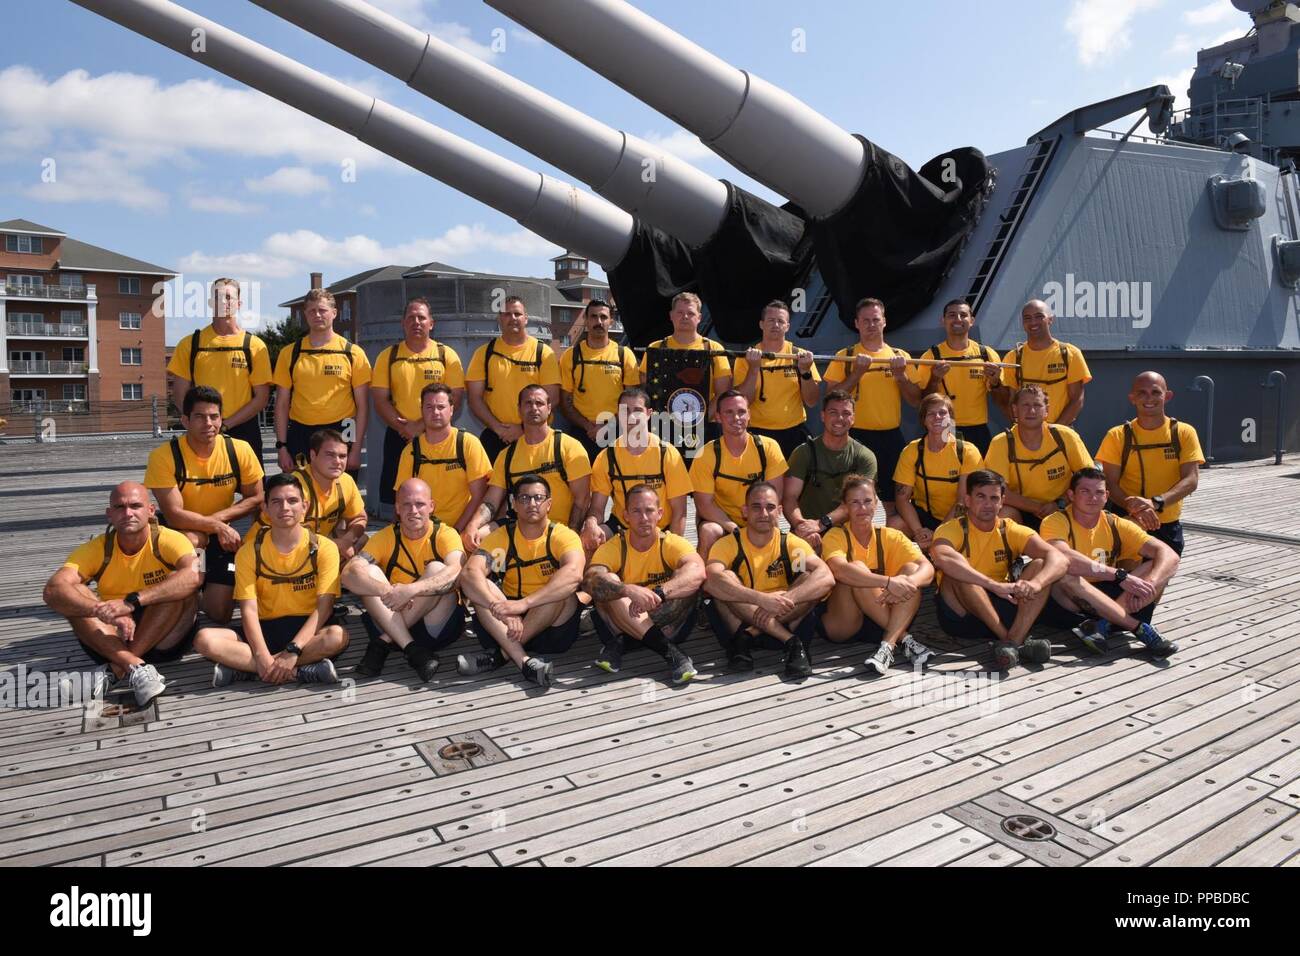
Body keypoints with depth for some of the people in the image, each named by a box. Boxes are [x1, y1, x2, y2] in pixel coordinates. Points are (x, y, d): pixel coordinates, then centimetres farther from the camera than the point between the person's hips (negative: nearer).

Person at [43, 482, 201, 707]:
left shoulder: (169, 540, -14)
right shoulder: (97, 549, -8)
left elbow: (193, 575, -36)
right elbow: (52, 591, -23)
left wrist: (133, 601, -42)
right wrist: (101, 610, -41)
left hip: (164, 640, -2)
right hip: (112, 639, 2)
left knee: (180, 587, -28)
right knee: (74, 595, -20)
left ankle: (115, 670, -25)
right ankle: (136, 667, -32)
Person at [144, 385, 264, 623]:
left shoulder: (240, 450, -13)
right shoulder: (164, 456, -20)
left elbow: (256, 499, -5)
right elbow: (173, 515, -22)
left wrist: (218, 517, -19)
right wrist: (218, 526, -24)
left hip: (221, 539, 2)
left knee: (219, 614, -8)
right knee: (190, 539, -39)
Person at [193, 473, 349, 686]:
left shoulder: (323, 548, -7)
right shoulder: (249, 551, -2)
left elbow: (324, 607, -13)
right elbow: (249, 609, -9)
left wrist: (293, 651, -26)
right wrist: (262, 656, -25)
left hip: (306, 627, -2)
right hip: (265, 629, 2)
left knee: (338, 636, -36)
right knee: (205, 639, -24)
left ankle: (244, 669, -25)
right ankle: (300, 672, -28)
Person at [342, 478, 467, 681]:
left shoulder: (445, 534, -6)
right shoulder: (386, 537, 0)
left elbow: (457, 571, -29)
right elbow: (348, 574, -16)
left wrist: (411, 589, -43)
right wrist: (389, 592, -34)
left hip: (439, 626, -2)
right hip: (392, 621, 2)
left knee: (436, 569, -26)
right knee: (367, 571, -18)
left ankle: (383, 643, -21)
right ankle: (411, 649, -29)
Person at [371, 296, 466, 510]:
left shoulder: (447, 355, 3)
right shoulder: (388, 356, 8)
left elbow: (455, 400, -5)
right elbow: (380, 400, 3)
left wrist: (421, 426, -14)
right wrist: (403, 427, -13)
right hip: (399, 438, 1)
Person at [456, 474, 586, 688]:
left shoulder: (563, 536, -9)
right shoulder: (501, 536, -2)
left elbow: (573, 574, -31)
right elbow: (469, 573, -20)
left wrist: (524, 603, -42)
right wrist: (502, 609, -38)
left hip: (555, 624, -2)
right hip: (508, 623, 2)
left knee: (564, 592, -31)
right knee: (480, 586, -22)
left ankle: (500, 654, -26)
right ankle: (524, 660, -38)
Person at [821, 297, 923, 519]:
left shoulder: (900, 357, 8)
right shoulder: (844, 357, 2)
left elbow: (916, 401, 8)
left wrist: (901, 375, -8)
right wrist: (857, 373, -16)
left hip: (891, 436, 2)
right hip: (856, 436, -2)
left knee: (894, 500, 10)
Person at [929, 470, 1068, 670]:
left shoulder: (1011, 531, 4)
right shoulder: (952, 529, -7)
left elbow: (1059, 559, -12)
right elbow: (942, 558, -33)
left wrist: (1035, 583, -34)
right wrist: (995, 586, -40)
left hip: (1002, 611, 4)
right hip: (960, 615, -3)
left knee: (1040, 565, -14)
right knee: (957, 572, -30)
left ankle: (1013, 642, -31)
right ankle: (1013, 640, -29)